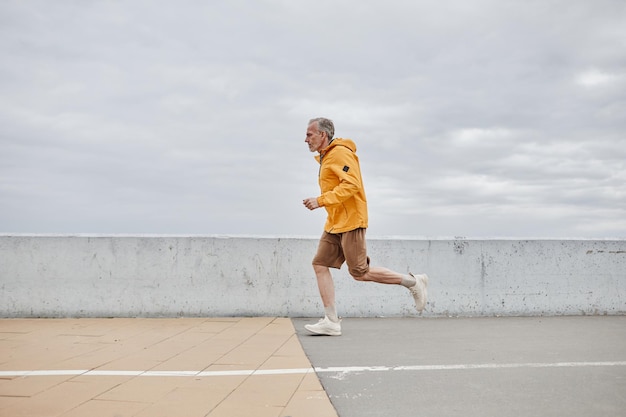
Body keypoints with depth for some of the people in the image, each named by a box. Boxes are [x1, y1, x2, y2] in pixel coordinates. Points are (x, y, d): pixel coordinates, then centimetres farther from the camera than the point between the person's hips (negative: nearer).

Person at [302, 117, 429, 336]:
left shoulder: (340, 153, -13)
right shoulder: (326, 156, 19)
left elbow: (351, 185, -24)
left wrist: (320, 201, -25)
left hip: (350, 222, -10)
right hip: (335, 223, 10)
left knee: (360, 272, -7)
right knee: (320, 264, 1)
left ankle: (413, 282, 8)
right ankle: (331, 321, 2)